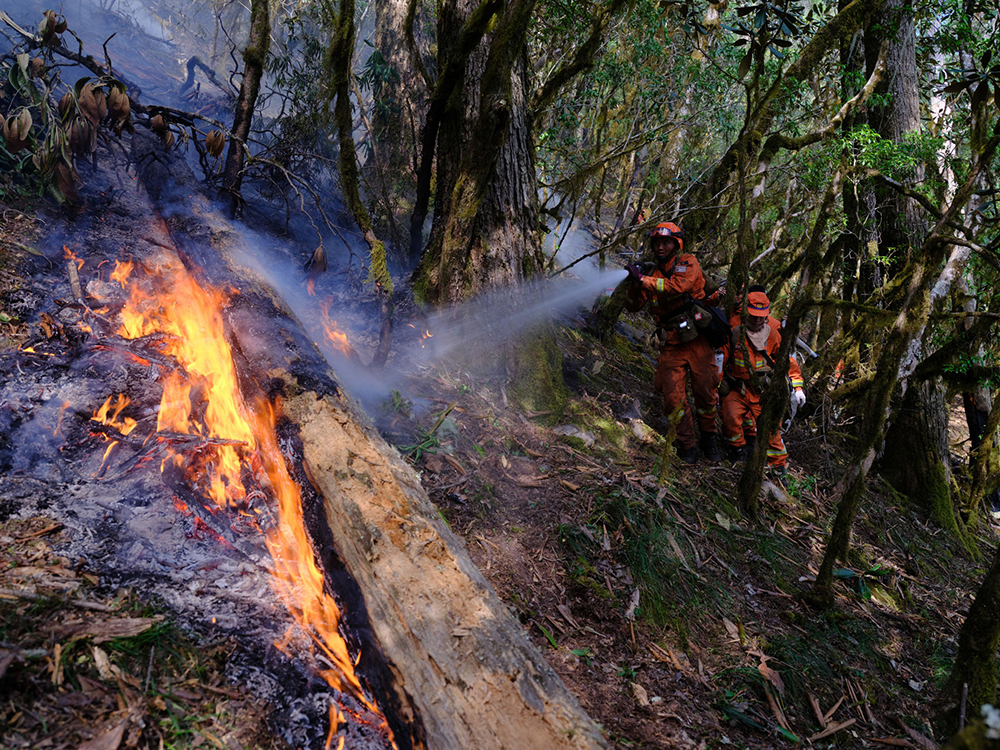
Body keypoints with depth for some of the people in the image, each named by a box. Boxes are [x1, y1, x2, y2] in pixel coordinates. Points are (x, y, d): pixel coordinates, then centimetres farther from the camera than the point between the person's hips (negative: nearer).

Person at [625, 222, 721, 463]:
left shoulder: (688, 263, 0)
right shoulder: (654, 275, 12)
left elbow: (679, 285, -22)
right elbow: (632, 306, 8)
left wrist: (644, 280, -20)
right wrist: (635, 284, -11)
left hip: (697, 341, -3)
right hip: (671, 346, 3)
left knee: (705, 393, 1)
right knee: (674, 397, -4)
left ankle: (709, 439, 22)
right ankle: (687, 445, 11)